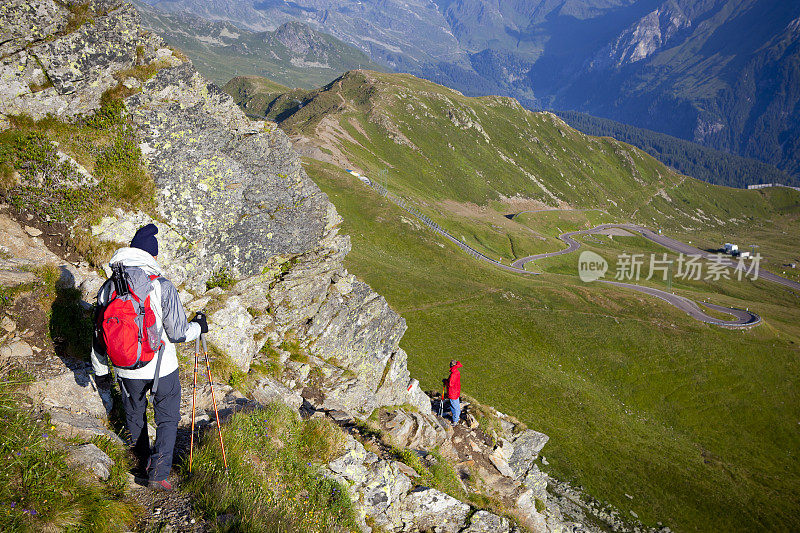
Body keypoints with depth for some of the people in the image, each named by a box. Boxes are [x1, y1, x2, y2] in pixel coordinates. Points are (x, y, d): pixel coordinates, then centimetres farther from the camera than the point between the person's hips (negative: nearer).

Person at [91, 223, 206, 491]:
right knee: (168, 418, 16)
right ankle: (158, 474, 10)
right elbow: (178, 333, -16)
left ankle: (142, 461, 45)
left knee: (134, 414, 26)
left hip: (126, 370, 4)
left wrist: (100, 370, 17)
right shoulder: (161, 286, -19)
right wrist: (199, 326, 5)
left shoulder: (108, 288, -5)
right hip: (161, 367, -3)